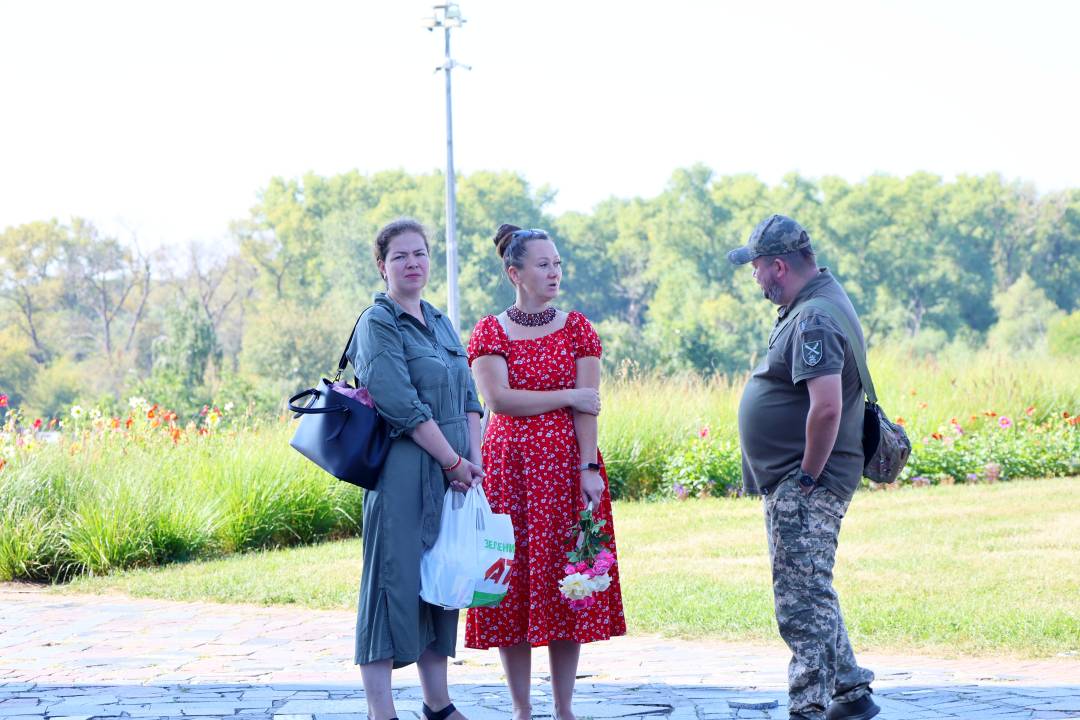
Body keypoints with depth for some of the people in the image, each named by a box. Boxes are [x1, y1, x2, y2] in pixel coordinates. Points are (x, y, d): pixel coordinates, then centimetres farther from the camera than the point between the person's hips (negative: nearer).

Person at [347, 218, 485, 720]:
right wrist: (453, 461, -14)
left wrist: (474, 460, -1)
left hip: (451, 473, 7)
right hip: (402, 473, -7)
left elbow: (469, 398, 13)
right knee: (395, 580, -6)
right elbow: (402, 405, -16)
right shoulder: (378, 324, -7)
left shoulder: (440, 323, 16)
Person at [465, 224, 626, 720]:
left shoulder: (577, 329, 6)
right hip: (509, 468, -1)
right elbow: (498, 399, -11)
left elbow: (587, 409, -1)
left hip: (566, 467, 1)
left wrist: (589, 468, -11)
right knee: (513, 584, 0)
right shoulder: (489, 333, 3)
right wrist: (567, 397, -9)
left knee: (566, 583, 1)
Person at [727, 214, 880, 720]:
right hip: (792, 482, 11)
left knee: (801, 601, -9)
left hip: (804, 486, -11)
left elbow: (826, 407, -30)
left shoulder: (814, 320, -20)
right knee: (811, 594, 19)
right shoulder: (816, 301, 14)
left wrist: (807, 478, -20)